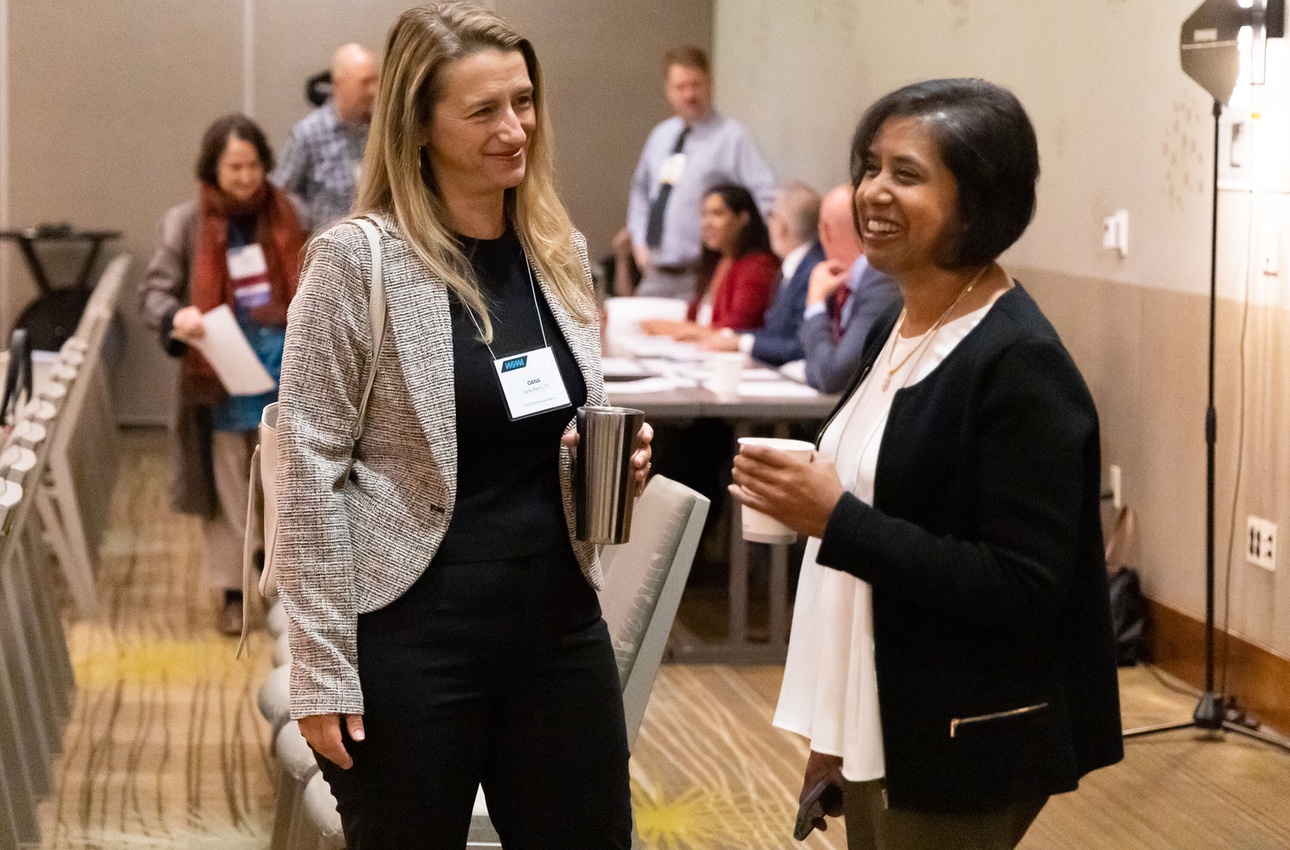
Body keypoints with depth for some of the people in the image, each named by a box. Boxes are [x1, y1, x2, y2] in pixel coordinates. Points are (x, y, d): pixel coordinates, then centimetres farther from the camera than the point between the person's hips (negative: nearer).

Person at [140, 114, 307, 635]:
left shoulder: (289, 215, 0)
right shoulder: (185, 224, -8)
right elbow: (154, 292, -5)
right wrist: (176, 317, -26)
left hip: (286, 373, 2)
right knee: (228, 489, 8)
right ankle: (232, 592, 20)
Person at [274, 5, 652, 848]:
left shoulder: (561, 251, 7)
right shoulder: (357, 261, -10)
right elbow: (310, 471, -10)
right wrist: (324, 669, -13)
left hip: (560, 618, 5)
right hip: (414, 632, -5)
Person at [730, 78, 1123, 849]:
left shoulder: (1021, 364, -18)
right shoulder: (896, 328, 8)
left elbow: (1025, 588, -22)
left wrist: (836, 518, -26)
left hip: (959, 754, -8)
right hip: (878, 729, 8)